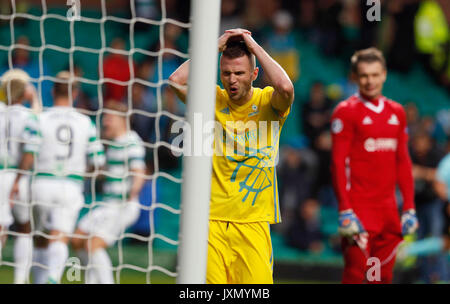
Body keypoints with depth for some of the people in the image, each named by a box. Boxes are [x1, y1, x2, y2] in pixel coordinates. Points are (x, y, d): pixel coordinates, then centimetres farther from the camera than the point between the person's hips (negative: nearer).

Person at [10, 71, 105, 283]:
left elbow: (29, 155, -13)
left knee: (41, 240, 17)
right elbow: (98, 161, 4)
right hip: (71, 186, 0)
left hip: (42, 183, 0)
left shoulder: (41, 119, -3)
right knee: (60, 240, -8)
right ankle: (53, 278, -33)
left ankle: (39, 281, 22)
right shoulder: (86, 123, 3)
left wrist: (16, 182, -3)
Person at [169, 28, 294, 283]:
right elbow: (177, 80, -9)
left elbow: (285, 88, -21)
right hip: (212, 219, 1)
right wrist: (216, 47, -3)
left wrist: (255, 47, -10)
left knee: (256, 286, -7)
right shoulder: (213, 99, 7)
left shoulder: (267, 102, 2)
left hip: (252, 221, -1)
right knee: (209, 281, -5)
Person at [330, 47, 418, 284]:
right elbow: (338, 163, -10)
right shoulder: (346, 112, -5)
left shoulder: (396, 112, 14)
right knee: (355, 273, -11)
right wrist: (345, 210, -17)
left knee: (384, 275, 8)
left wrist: (409, 207, 11)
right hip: (359, 207, -6)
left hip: (388, 207, 6)